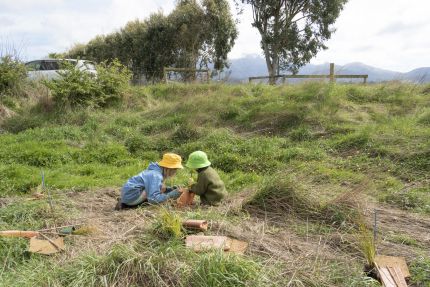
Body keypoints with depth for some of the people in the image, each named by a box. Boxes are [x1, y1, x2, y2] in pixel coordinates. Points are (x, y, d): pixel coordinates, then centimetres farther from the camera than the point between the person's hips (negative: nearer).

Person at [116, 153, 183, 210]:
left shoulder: (154, 171, 10)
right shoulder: (156, 176, -18)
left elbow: (156, 188, 23)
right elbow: (153, 199, -26)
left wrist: (170, 189, 8)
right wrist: (170, 195, -19)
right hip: (132, 196, -9)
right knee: (162, 187, -14)